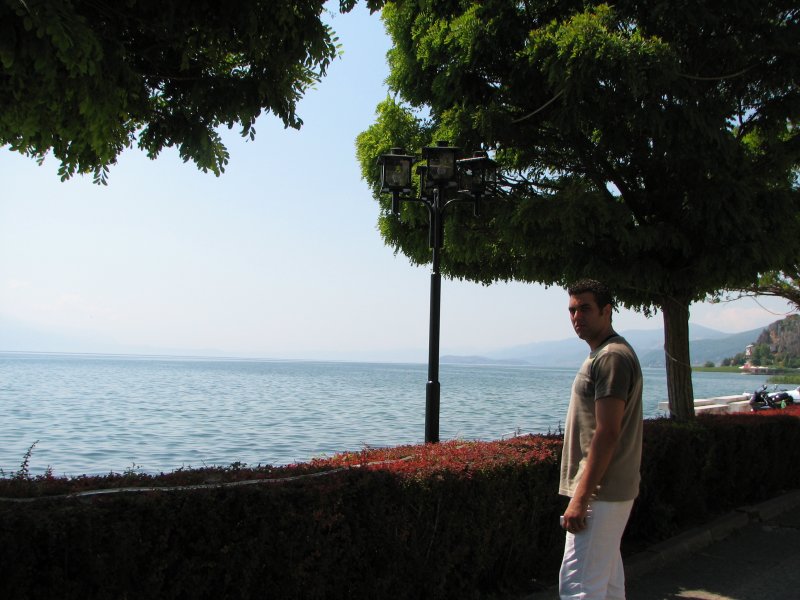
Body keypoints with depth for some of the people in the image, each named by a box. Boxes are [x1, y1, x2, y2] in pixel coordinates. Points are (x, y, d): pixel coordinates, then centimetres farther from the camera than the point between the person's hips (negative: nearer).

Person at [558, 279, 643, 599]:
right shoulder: (602, 354, 17)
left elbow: (608, 433, -23)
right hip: (609, 491, 11)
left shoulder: (611, 357, -16)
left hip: (601, 494, -11)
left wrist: (580, 498, -23)